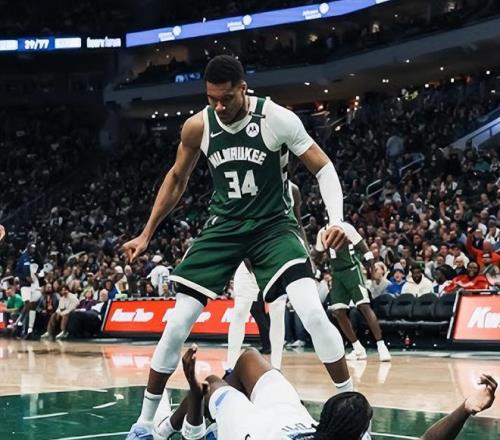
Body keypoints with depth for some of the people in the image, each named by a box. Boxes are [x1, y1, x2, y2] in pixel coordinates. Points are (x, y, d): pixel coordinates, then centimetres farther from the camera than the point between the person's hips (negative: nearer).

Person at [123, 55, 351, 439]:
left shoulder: (277, 118, -18)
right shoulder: (197, 127, -7)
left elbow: (323, 167, -12)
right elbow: (177, 179, 10)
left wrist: (336, 220, -29)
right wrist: (147, 234, 11)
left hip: (274, 225, -3)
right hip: (224, 226, 3)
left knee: (312, 313, -24)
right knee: (177, 325, -2)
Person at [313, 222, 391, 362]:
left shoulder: (345, 227, -10)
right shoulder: (322, 232, 10)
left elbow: (361, 244, -12)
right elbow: (317, 252, 25)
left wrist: (371, 261, -21)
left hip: (351, 270, -7)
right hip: (336, 273, 7)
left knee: (364, 307, -16)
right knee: (338, 312, -2)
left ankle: (381, 346, -14)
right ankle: (358, 349, 7)